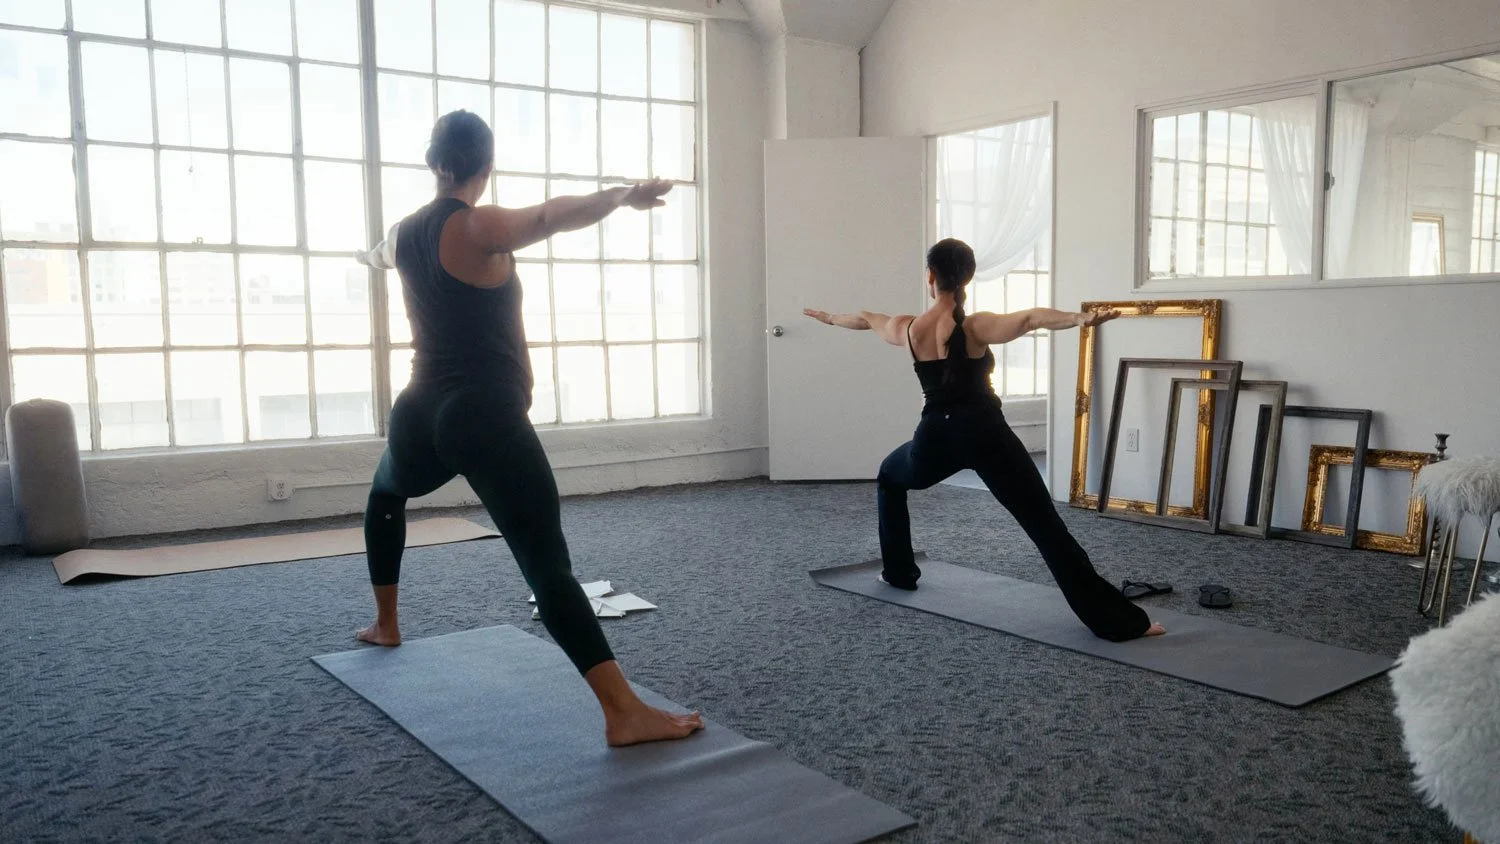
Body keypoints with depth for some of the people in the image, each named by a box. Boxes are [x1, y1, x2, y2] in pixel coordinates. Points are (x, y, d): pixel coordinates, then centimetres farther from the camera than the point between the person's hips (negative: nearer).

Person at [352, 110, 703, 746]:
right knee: (549, 568, -16)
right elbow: (554, 216, -29)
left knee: (386, 495, 40)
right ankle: (627, 714, -23)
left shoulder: (405, 233, 14)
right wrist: (623, 196, -30)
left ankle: (385, 624, 50)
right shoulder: (479, 227, -8)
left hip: (422, 415, 8)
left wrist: (366, 255, 61)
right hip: (486, 419, -7)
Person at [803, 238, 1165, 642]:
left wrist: (828, 317, 45)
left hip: (935, 438, 3)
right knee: (1047, 527, -6)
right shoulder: (975, 326, -8)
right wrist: (1080, 318, -43)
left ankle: (898, 572, 39)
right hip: (985, 434, -3)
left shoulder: (906, 328, 4)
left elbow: (865, 318, 26)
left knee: (889, 478, 37)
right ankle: (1118, 622, -10)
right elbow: (1030, 319, -28)